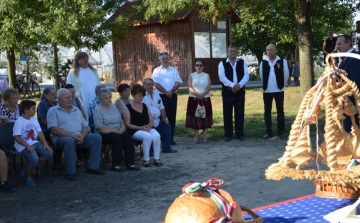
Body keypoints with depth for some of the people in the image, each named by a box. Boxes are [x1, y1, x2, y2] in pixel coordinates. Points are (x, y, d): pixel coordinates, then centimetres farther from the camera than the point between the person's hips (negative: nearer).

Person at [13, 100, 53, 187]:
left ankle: (27, 168, 1)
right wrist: (27, 145, -23)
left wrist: (45, 144, -9)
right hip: (23, 146, -7)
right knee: (34, 159, -31)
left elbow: (40, 133, 7)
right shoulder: (19, 122, -9)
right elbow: (16, 137, -14)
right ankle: (28, 177, -1)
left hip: (35, 143, 7)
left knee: (49, 153, -15)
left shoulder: (34, 120, 12)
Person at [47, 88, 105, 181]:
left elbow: (85, 126, 17)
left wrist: (82, 136, -7)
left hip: (79, 137, 6)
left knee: (97, 137, -15)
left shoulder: (76, 110, 22)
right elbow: (54, 129, -11)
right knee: (70, 141, -39)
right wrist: (72, 136, -18)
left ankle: (92, 167, -10)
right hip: (61, 138, -6)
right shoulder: (53, 111, 3)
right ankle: (70, 172, -31)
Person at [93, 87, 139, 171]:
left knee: (128, 137, -26)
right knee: (117, 138, -34)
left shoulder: (113, 107, 19)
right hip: (105, 134, -5)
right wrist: (115, 131, -19)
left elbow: (121, 121, 19)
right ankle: (116, 164, -28)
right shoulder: (97, 110, -2)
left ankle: (129, 163, -26)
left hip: (118, 132, 6)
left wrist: (122, 128, -4)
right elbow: (100, 127, -13)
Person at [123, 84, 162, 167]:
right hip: (135, 131, -4)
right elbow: (127, 124, -6)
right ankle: (146, 160, -23)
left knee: (156, 135, -29)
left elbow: (151, 120, 14)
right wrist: (141, 127, -17)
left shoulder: (145, 106, 17)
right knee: (148, 136, -35)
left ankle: (157, 158, -21)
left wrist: (149, 126, -11)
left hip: (148, 128, 4)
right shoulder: (128, 108, 1)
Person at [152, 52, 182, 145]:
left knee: (172, 117, 4)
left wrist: (172, 91, -13)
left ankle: (171, 138, 11)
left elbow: (178, 83, 3)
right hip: (162, 96, -3)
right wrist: (166, 92, -15)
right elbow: (156, 84, -8)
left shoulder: (174, 70, 11)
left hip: (173, 96, 3)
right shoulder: (157, 70, 2)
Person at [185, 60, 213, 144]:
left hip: (205, 99, 0)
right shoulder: (191, 76, 6)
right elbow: (190, 87, -6)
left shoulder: (207, 75, 8)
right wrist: (198, 94, -20)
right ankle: (196, 137, 5)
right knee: (195, 117, -1)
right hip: (194, 99, 0)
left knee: (205, 117, 0)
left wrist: (202, 94, -19)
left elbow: (209, 87, -3)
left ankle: (205, 137, 5)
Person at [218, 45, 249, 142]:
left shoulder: (242, 62, 7)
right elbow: (222, 77, -11)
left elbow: (246, 76, -2)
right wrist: (232, 85, -23)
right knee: (227, 113, 3)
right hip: (227, 92, -1)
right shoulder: (222, 63, 2)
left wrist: (239, 85, -18)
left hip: (240, 91, 1)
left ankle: (240, 134, 14)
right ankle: (228, 134, 11)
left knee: (239, 113, 5)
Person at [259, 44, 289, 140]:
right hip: (267, 90, 2)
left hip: (279, 90, -2)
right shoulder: (263, 63, 1)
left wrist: (281, 85, 7)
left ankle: (281, 131, 10)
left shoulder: (282, 61, -5)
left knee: (280, 111, 3)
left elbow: (286, 75, 2)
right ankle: (268, 131, 12)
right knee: (267, 111, 5)